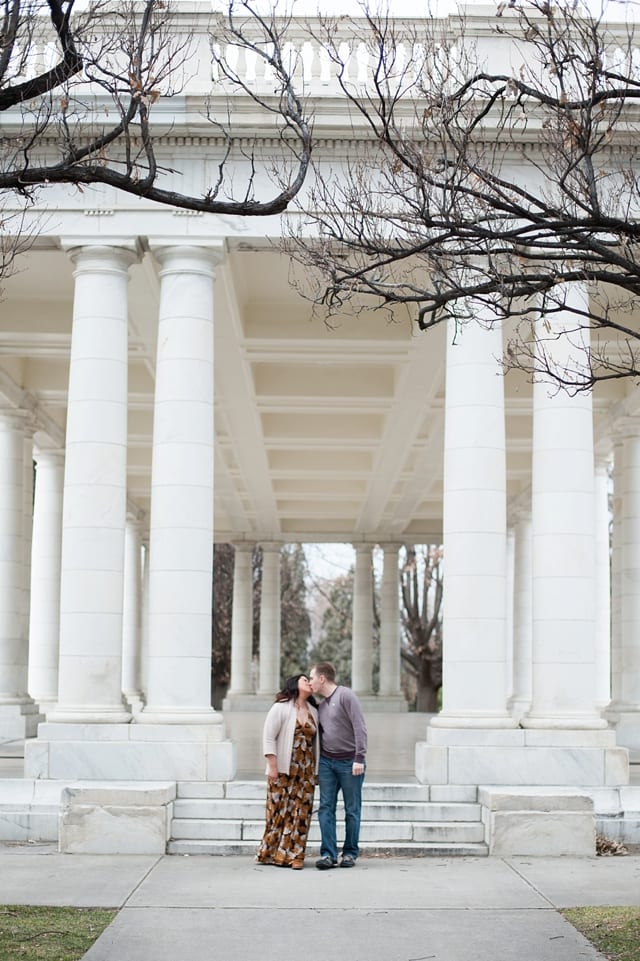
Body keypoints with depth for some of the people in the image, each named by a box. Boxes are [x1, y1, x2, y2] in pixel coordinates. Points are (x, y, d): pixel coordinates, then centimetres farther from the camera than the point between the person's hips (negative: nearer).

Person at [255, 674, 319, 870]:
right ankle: (272, 853, 9)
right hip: (284, 769, -5)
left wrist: (316, 769, 12)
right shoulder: (281, 708, -2)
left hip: (305, 770, 5)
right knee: (279, 810, -2)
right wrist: (272, 766, -13)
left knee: (301, 812, 0)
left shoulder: (313, 711, 14)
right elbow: (268, 738, -7)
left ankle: (294, 855, 4)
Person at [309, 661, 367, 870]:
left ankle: (350, 853, 11)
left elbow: (360, 728, -15)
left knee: (352, 810, 3)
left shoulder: (345, 696, -9)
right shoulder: (321, 705, 13)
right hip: (326, 761, 6)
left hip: (349, 763, -6)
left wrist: (359, 758, -19)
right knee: (326, 808, -2)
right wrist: (317, 759, 15)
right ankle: (328, 854, -2)